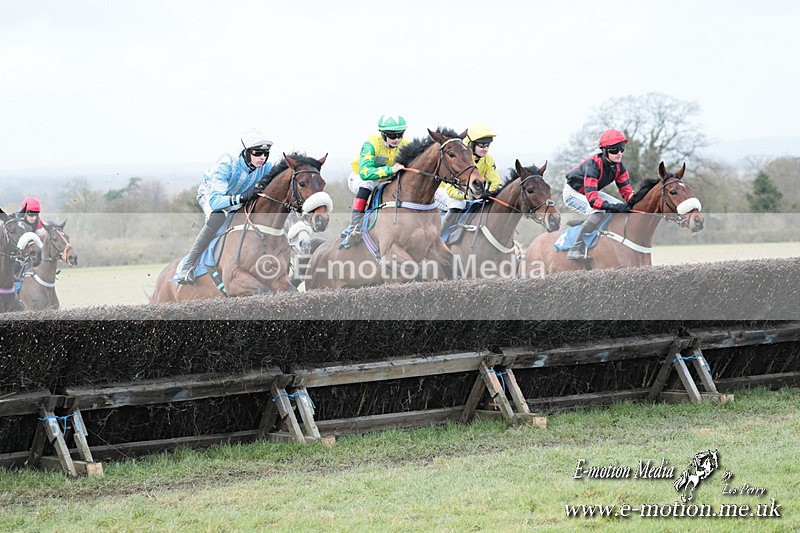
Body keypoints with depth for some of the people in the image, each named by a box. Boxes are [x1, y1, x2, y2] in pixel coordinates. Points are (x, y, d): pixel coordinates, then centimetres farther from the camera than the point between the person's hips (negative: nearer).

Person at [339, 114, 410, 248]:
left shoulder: (404, 145, -15)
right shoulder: (371, 144, -31)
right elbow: (365, 172, -43)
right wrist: (390, 169, -53)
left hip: (383, 181, 6)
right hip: (359, 178, -6)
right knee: (366, 185, -37)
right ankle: (354, 230, -36)